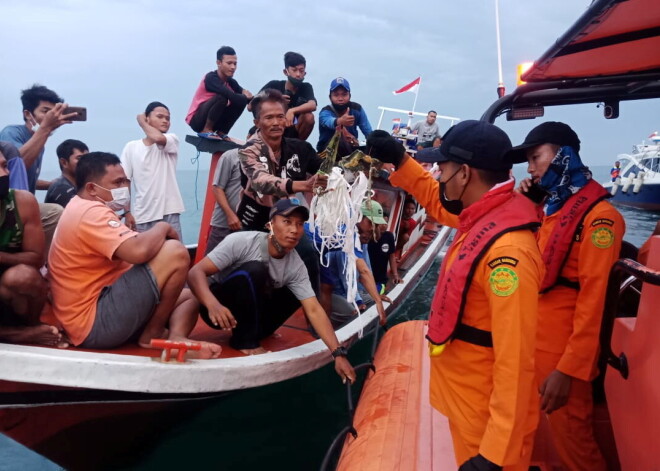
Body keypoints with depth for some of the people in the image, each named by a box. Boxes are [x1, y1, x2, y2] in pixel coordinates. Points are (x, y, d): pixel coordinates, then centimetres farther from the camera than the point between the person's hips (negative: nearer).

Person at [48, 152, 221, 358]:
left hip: (99, 310, 11)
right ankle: (153, 334, -7)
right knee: (175, 252, -19)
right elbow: (138, 251, -31)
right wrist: (162, 228, -11)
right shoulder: (91, 211, -17)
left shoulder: (82, 209, 17)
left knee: (189, 295, 16)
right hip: (96, 324, -11)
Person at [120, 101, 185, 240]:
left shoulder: (172, 140, 4)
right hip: (142, 217, 1)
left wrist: (141, 122, -2)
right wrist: (127, 212, -1)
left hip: (169, 213, -1)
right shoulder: (131, 147, 5)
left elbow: (158, 138, -20)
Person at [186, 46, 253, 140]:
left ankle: (221, 132, 0)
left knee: (241, 101, -7)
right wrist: (246, 96, -18)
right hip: (196, 120, -7)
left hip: (213, 120, 7)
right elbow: (232, 96, -34)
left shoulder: (230, 81, 2)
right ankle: (206, 130, -14)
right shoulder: (211, 78, -20)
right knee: (222, 97, -30)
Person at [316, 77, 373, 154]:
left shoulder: (357, 109, -8)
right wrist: (340, 121, -67)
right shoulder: (325, 112, -20)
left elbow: (369, 134, -9)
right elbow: (329, 122, -46)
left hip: (350, 148, 4)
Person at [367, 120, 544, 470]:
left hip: (488, 414, -9)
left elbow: (515, 361, -31)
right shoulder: (485, 217, -2)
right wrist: (400, 160, 13)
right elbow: (440, 204, 21)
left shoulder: (507, 250, -31)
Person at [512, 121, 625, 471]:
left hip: (563, 350, -8)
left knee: (570, 438, 7)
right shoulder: (549, 207, 10)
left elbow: (594, 299, -20)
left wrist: (569, 369, -21)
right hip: (534, 340, 8)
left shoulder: (598, 216, -16)